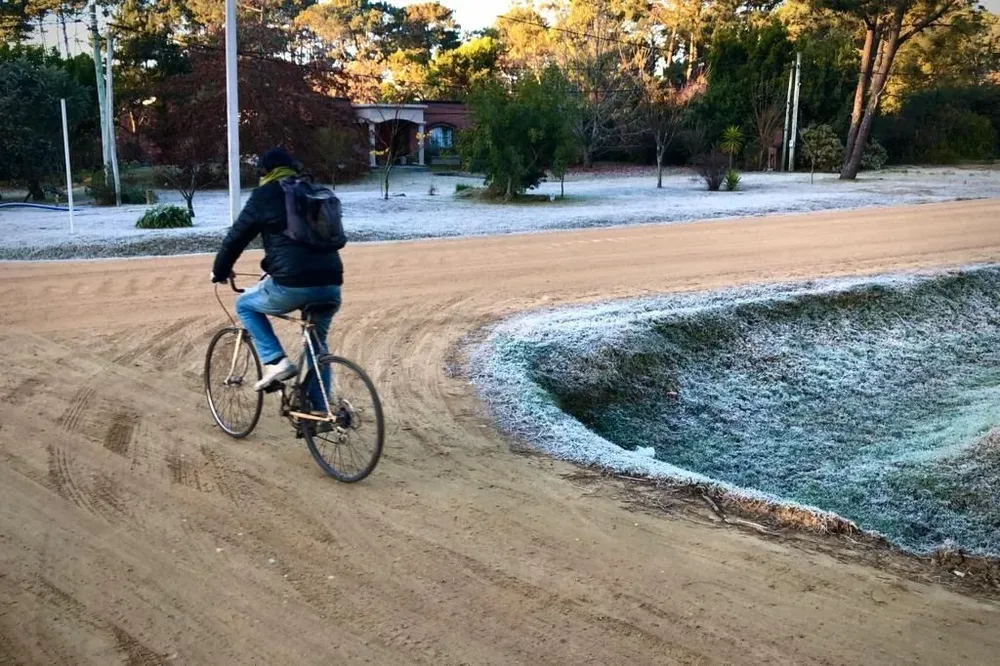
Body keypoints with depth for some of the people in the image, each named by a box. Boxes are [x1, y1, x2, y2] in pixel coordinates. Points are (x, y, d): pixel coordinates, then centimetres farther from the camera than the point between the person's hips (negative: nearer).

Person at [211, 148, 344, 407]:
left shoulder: (265, 195, 6)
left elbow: (236, 237, 10)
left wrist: (220, 271, 27)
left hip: (292, 285, -5)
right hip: (331, 284, 6)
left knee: (245, 304, 22)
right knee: (317, 343, 25)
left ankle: (276, 362, 7)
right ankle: (320, 409, 23)